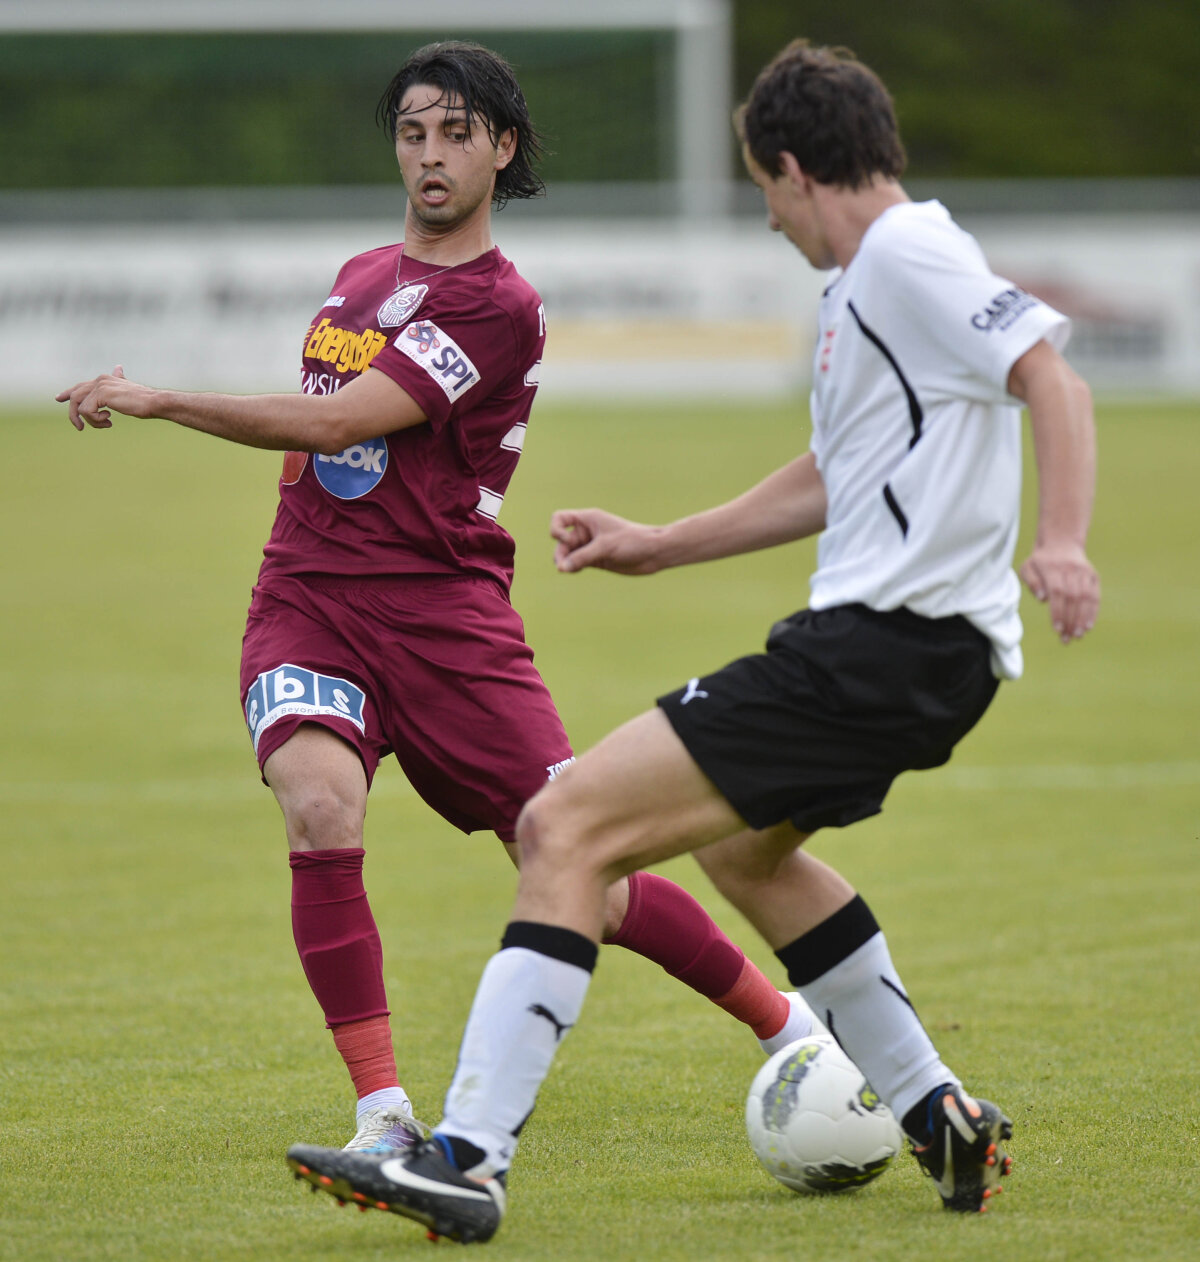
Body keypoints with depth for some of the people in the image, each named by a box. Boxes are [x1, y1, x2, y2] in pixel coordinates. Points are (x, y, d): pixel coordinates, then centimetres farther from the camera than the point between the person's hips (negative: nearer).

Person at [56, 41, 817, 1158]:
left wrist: (157, 401, -16)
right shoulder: (359, 278, 16)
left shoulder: (497, 308, -9)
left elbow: (337, 420, -17)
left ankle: (790, 1028, 19)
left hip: (442, 609, -5)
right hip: (307, 599, 5)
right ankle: (382, 1113, -24)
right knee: (320, 807, -27)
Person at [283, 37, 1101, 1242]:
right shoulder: (861, 284, 21)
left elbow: (1052, 379, -20)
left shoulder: (906, 254, -10)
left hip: (880, 647, -11)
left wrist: (1060, 543, -35)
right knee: (745, 846, 37)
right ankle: (943, 1128, 36)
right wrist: (659, 546, 31)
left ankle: (465, 1159, -20)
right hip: (906, 648, 11)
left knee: (566, 826, -15)